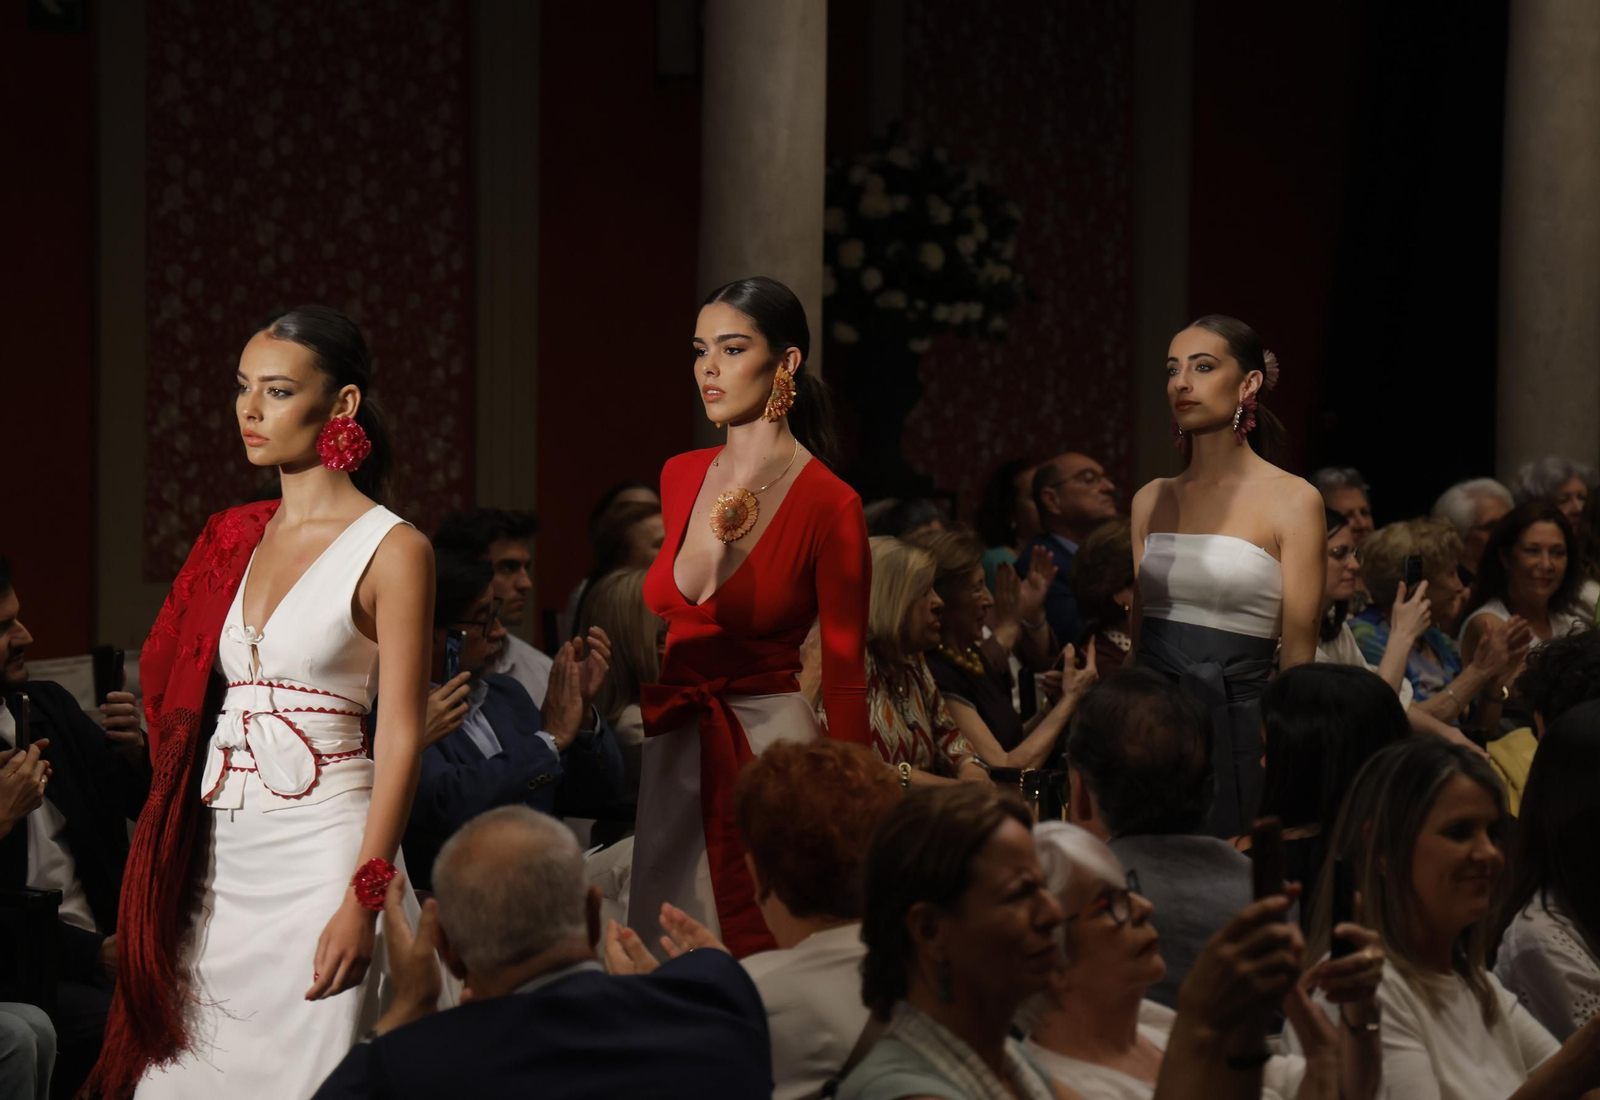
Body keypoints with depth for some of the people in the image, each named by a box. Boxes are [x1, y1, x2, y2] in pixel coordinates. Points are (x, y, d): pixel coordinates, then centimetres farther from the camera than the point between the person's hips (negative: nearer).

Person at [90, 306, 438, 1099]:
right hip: (219, 852, 6)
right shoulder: (233, 539, 13)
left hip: (322, 846, -6)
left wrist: (362, 899, -16)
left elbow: (400, 738, -10)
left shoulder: (392, 550, -6)